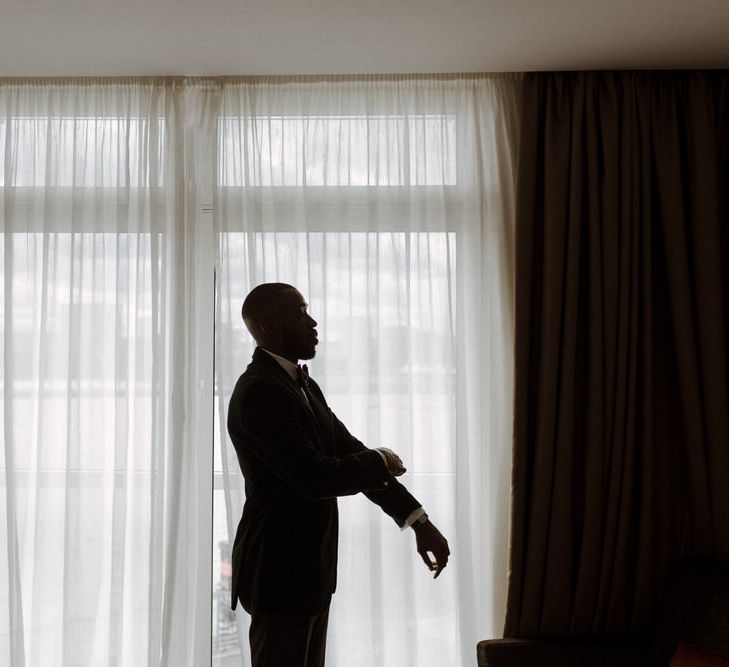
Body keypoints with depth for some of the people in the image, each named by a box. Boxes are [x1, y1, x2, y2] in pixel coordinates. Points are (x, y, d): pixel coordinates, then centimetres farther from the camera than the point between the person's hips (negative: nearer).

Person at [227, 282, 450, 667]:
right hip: (279, 573, -9)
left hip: (311, 569, 9)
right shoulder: (259, 391, -20)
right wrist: (380, 461, -8)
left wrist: (419, 522, 4)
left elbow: (350, 456, 10)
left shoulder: (303, 386, 11)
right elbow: (316, 477, -27)